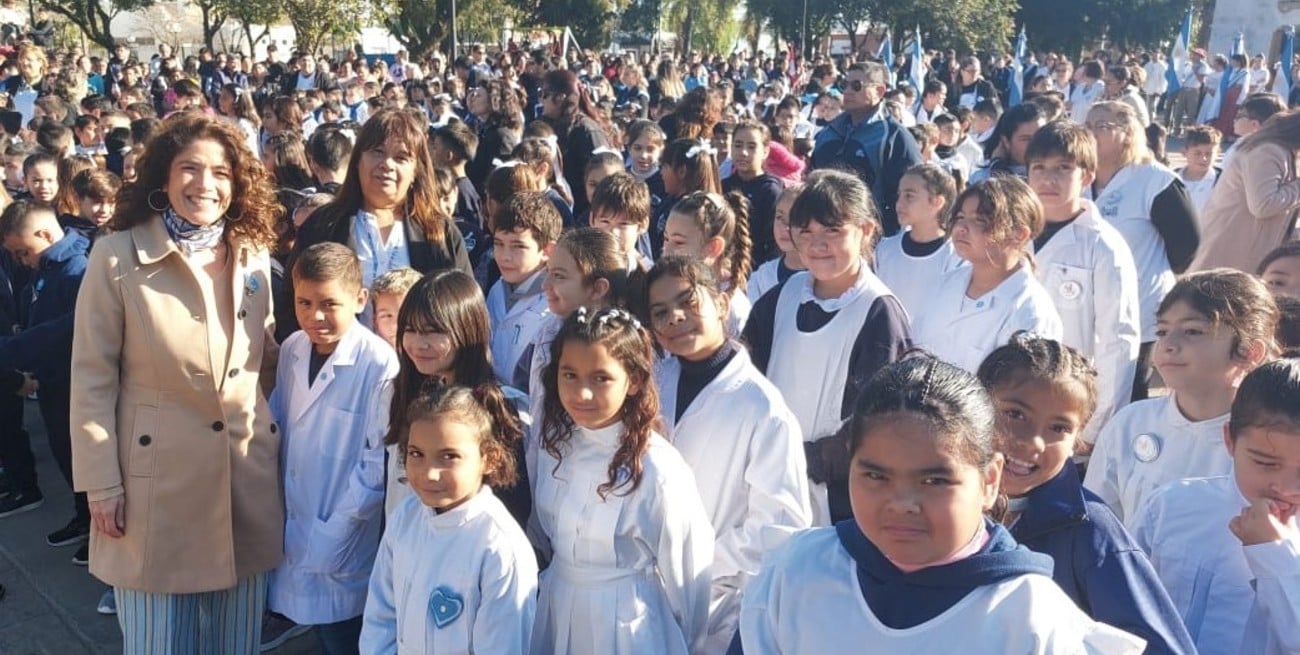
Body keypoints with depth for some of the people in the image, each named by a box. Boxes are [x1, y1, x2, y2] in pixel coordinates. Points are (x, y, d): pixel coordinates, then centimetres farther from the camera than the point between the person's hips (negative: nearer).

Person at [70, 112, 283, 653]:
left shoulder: (253, 254, 3)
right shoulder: (118, 257, -9)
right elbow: (92, 379, -7)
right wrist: (102, 484, -8)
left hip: (248, 476, 4)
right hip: (158, 477, -3)